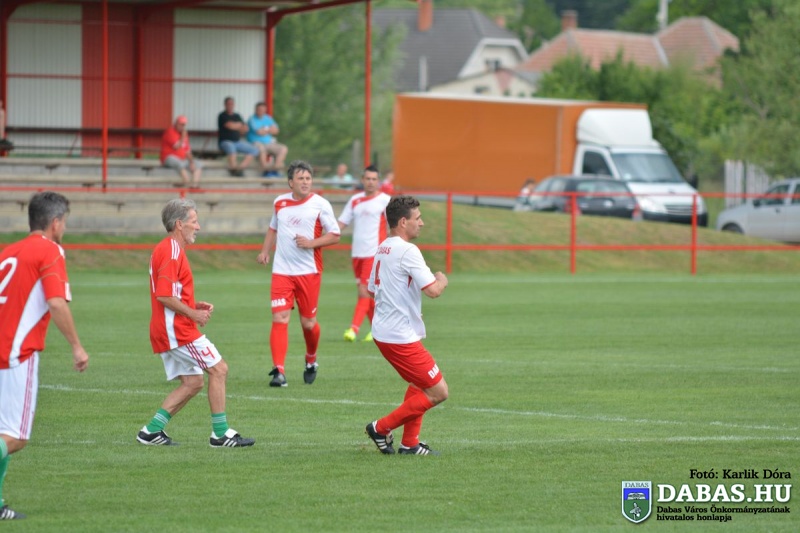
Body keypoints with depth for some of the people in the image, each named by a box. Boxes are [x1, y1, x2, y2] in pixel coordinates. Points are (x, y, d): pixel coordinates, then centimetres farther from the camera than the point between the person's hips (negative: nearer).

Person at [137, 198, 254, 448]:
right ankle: (220, 433, -3)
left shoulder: (165, 249, 18)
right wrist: (193, 314, -14)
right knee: (218, 369, -6)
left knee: (192, 383, 12)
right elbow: (164, 296, -23)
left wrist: (195, 305, 12)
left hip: (168, 330, 10)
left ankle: (152, 431, 9)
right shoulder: (172, 252, -15)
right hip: (178, 330, -10)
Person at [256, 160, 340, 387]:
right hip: (281, 271, 2)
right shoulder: (280, 203, 7)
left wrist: (312, 243, -17)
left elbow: (334, 236, -2)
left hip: (309, 271, -2)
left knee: (308, 322, 6)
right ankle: (279, 371, -15)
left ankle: (311, 361, 35)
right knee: (280, 319, -12)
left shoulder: (320, 205, -4)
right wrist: (265, 252, 10)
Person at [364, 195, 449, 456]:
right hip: (401, 337, -10)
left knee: (419, 384, 25)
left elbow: (371, 291, 22)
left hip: (383, 333, 10)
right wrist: (442, 280, -2)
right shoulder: (407, 251, -17)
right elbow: (433, 290, -23)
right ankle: (382, 428, 0)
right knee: (438, 392, -4)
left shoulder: (382, 249, 12)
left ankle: (410, 443, 23)